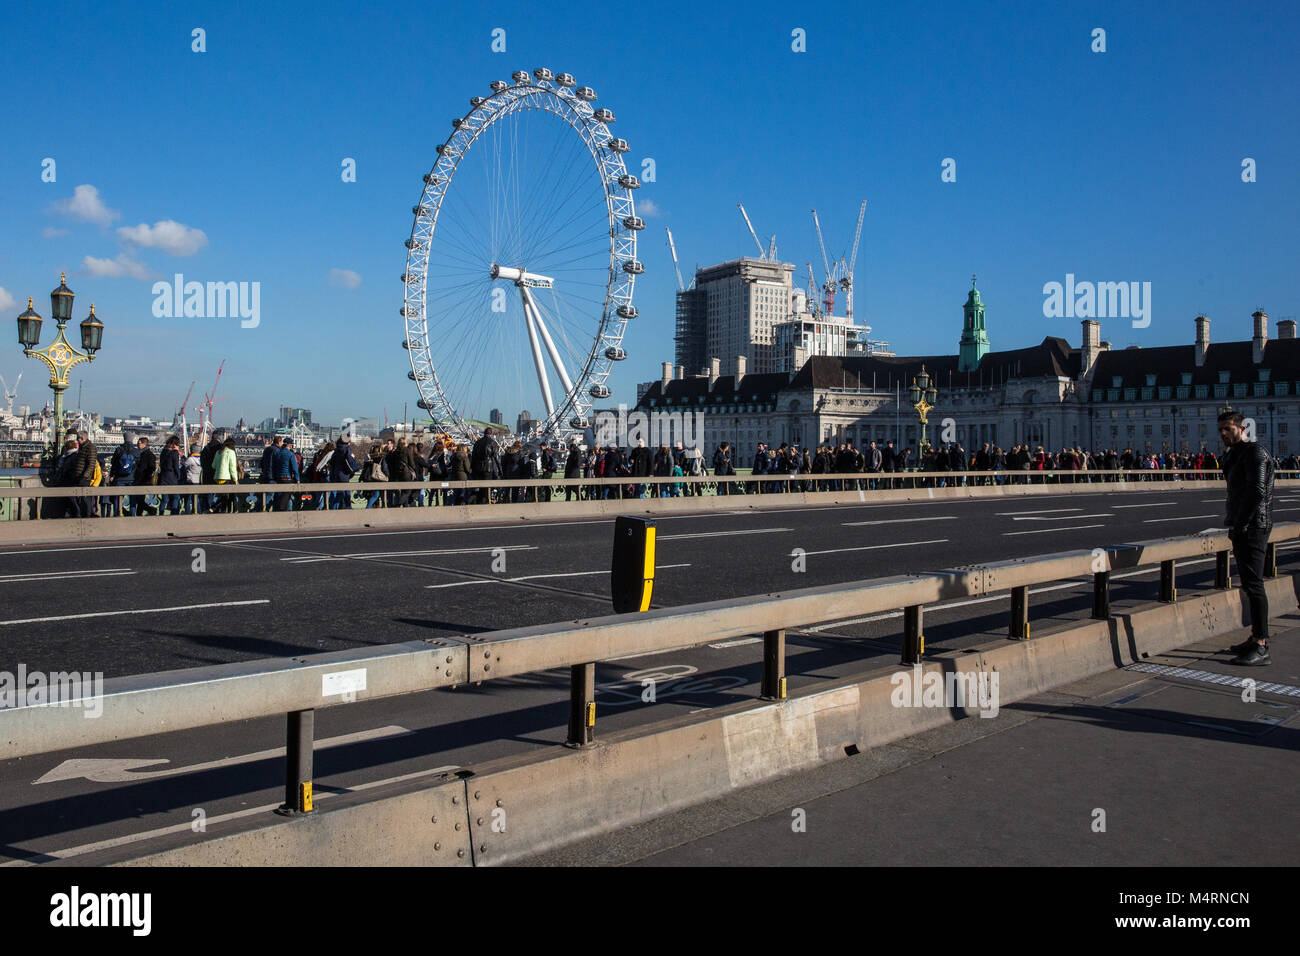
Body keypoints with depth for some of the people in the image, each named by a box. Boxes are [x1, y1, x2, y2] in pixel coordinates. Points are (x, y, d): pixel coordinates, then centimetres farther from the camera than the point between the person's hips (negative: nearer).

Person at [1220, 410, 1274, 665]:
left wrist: (1239, 526, -17)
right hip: (1241, 529, 10)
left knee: (1253, 585, -10)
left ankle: (1261, 647, -9)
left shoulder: (1255, 453, -12)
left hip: (1253, 529, -10)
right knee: (1249, 584, 13)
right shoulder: (1235, 455, 19)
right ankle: (1256, 638, 21)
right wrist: (1233, 524, 16)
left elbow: (1257, 492, -22)